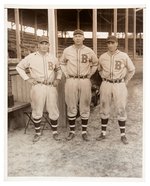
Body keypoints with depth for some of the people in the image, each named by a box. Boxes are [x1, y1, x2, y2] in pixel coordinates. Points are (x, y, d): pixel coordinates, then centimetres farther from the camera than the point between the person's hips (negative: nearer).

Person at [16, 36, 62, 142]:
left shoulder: (53, 58, 11)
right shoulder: (31, 57, 2)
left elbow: (58, 69, 26)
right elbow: (19, 67, 8)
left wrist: (58, 79, 10)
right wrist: (27, 78, -1)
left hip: (51, 87, 2)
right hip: (37, 87, -2)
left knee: (53, 110, 5)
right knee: (37, 110, 5)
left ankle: (55, 132, 20)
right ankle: (38, 132, 21)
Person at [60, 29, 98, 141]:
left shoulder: (89, 51, 2)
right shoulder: (67, 50, 3)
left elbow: (95, 64, 17)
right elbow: (62, 63, 18)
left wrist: (89, 75, 8)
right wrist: (66, 75, 7)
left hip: (85, 81, 0)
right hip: (71, 81, 0)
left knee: (85, 107, 5)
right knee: (71, 107, 5)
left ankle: (84, 132, 17)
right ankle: (72, 131, 17)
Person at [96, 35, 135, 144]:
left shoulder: (124, 56, -5)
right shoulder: (102, 57, 1)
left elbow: (132, 70, 5)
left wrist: (125, 83, 3)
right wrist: (105, 80, 11)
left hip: (119, 85, -2)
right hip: (106, 85, 2)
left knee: (121, 110, 1)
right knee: (104, 109, 7)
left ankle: (123, 135, 13)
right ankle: (103, 133, 20)